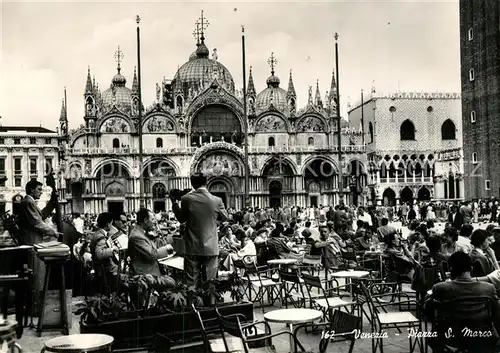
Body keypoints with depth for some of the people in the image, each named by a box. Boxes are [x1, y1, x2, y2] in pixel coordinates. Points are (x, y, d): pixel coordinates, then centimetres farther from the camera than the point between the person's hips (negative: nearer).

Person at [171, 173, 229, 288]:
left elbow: (181, 219, 7)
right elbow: (226, 217, 8)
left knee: (191, 284, 6)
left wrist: (174, 202, 18)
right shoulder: (216, 201, -9)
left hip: (192, 249, 0)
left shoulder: (186, 199, -8)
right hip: (211, 249, 0)